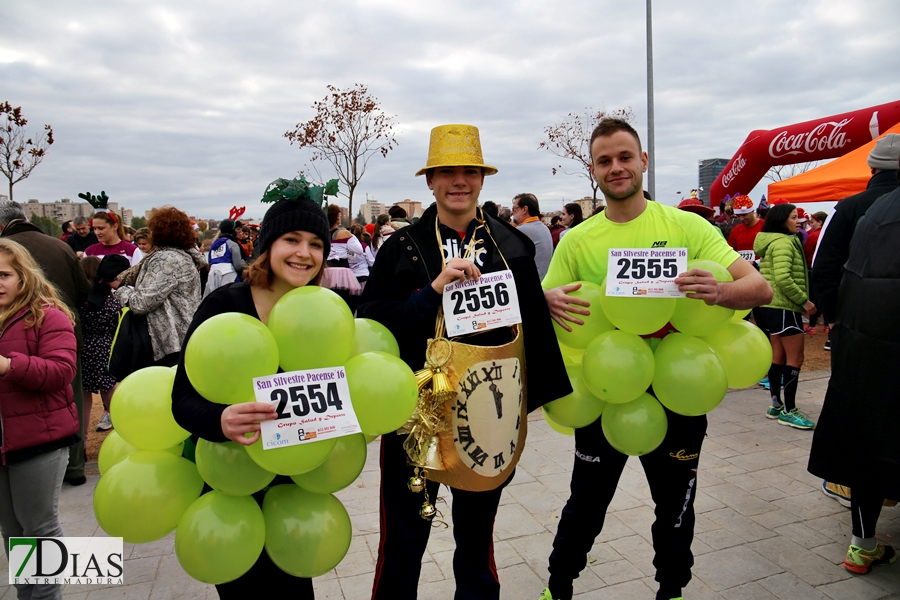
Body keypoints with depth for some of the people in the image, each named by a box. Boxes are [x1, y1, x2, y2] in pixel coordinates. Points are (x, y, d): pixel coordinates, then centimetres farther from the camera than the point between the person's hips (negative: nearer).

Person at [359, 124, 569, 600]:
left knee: (477, 537, 22)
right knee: (402, 542, 12)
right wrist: (434, 290, -23)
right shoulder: (401, 248, -4)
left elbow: (535, 326, 3)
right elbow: (370, 322, -13)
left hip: (488, 417, 2)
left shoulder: (514, 246, 1)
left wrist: (543, 392, 3)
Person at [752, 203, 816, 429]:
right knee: (795, 359, -5)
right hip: (784, 308, -10)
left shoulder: (772, 241, 16)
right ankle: (789, 411, 0)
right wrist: (804, 301, -16)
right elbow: (783, 279, -26)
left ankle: (776, 405, 20)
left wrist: (800, 300, 14)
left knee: (778, 356, 13)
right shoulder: (783, 242, -15)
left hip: (772, 306, 10)